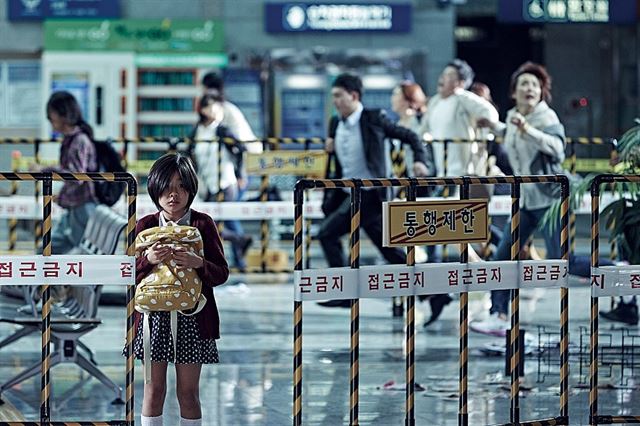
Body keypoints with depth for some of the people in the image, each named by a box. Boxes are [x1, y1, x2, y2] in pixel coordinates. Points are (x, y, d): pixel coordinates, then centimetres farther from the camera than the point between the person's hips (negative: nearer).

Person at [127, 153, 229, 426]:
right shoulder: (146, 225, 6)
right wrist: (148, 260, -16)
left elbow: (222, 273, 2)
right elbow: (129, 273, 4)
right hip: (154, 315, 1)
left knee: (188, 391, 3)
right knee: (154, 389, 4)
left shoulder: (203, 224, 3)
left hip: (192, 318, -1)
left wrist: (198, 264, -18)